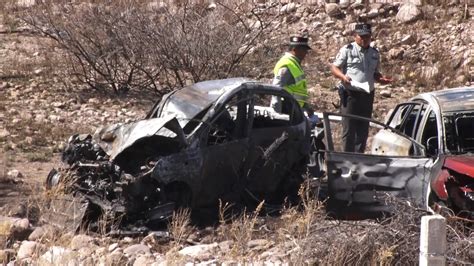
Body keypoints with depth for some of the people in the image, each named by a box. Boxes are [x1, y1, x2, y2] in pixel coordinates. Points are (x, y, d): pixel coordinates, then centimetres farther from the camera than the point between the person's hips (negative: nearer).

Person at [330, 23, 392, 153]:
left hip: (367, 95, 6)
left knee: (363, 130, 10)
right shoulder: (347, 50, -3)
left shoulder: (374, 53, 13)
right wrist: (343, 76, -22)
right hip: (350, 94, -5)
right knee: (349, 130, -5)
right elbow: (334, 67, -2)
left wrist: (381, 79, 1)